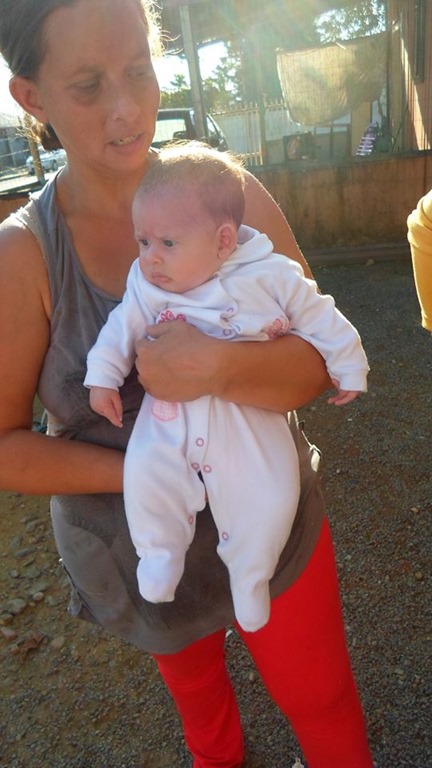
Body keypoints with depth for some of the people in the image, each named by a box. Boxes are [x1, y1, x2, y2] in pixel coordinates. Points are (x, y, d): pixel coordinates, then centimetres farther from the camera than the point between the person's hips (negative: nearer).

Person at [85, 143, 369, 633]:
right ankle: (159, 552, 12)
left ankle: (248, 576, 20)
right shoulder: (144, 285, 0)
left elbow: (319, 320, 2)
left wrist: (348, 368, 8)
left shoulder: (271, 277, -8)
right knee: (144, 473, -18)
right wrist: (102, 377, 4)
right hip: (170, 414, 2)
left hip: (247, 415, -1)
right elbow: (122, 328, 10)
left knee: (270, 495, -9)